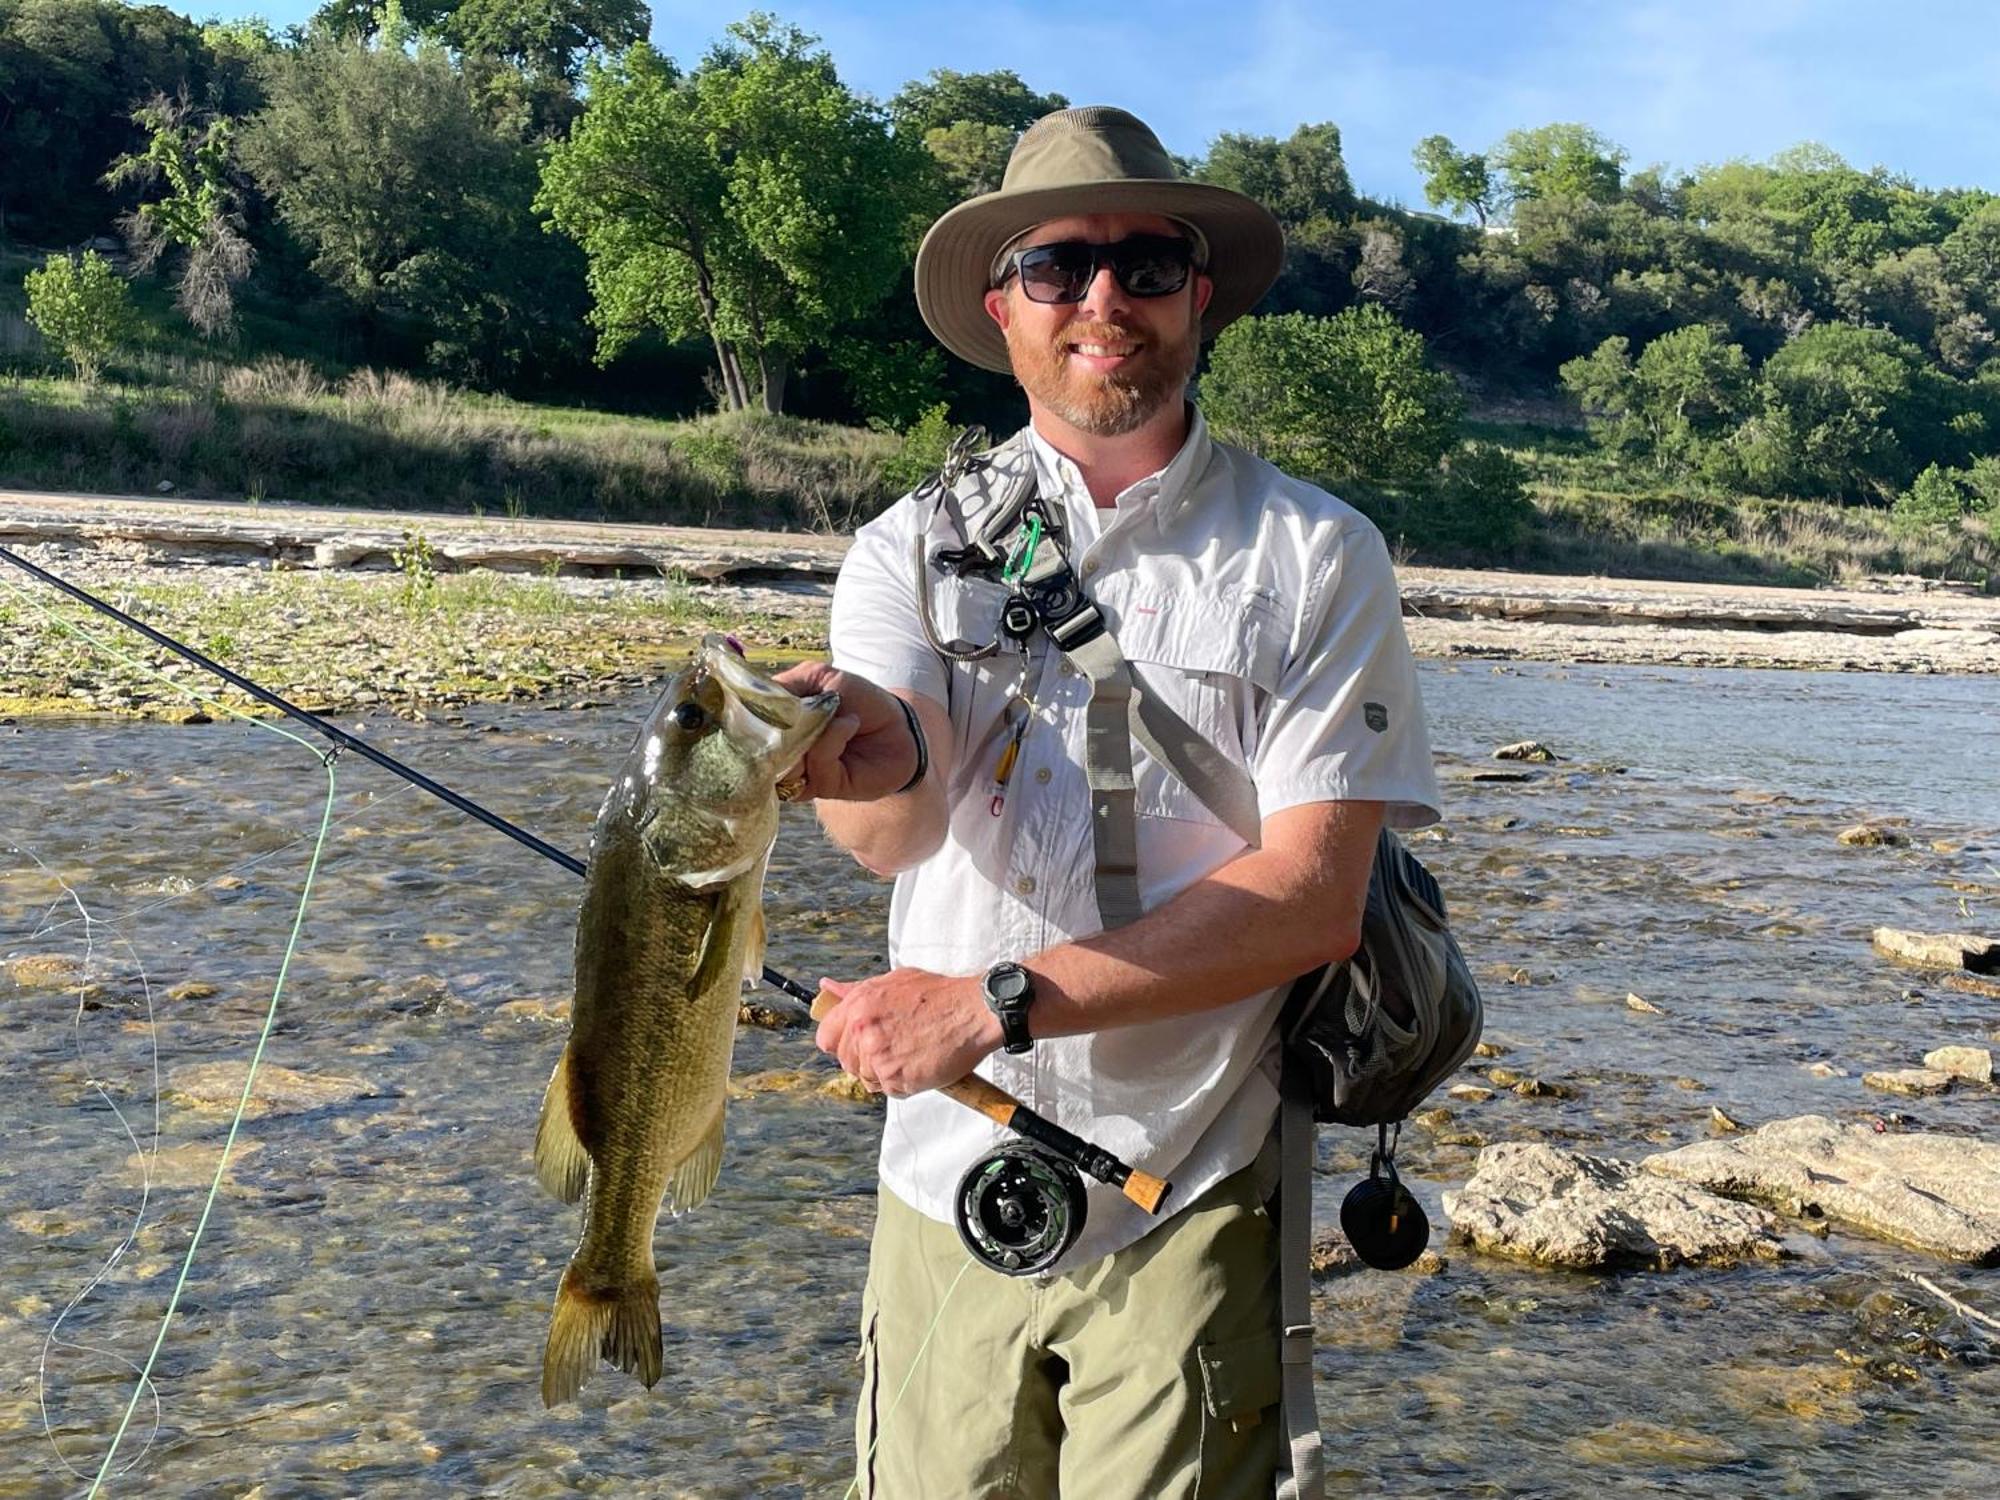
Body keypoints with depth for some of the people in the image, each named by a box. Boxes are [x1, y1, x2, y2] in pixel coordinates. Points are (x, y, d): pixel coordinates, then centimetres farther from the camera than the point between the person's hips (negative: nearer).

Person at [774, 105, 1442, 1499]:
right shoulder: (915, 546, 1)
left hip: (1189, 1211, -2)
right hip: (947, 1189, 2)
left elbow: (1316, 898, -12)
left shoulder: (1315, 554, -5)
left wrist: (1001, 1000, -19)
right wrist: (874, 755, -40)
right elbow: (894, 832, -16)